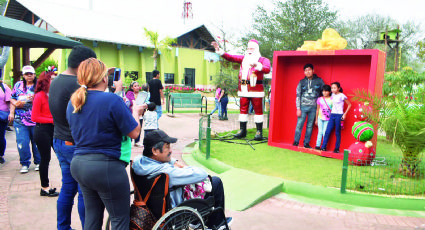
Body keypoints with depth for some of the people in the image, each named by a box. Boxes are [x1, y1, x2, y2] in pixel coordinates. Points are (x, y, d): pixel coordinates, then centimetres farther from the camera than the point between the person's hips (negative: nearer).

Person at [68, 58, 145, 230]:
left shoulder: (73, 102, 5)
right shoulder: (112, 100, -17)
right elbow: (134, 132, -13)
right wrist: (135, 112, 5)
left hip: (78, 164, 8)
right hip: (106, 167, -8)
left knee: (92, 216, 21)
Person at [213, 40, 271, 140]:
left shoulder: (263, 60, 4)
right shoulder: (243, 58, 18)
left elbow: (267, 69, -14)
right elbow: (231, 57, 9)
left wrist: (257, 66, -31)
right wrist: (219, 50, -2)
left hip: (256, 89, -4)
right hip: (243, 89, 4)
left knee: (258, 110, -3)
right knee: (243, 109, 6)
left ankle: (259, 132, 3)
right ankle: (242, 130, 13)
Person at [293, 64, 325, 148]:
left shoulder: (319, 81, 4)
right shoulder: (302, 82, 5)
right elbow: (298, 95, 4)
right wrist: (298, 109, -3)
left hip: (314, 107, 0)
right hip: (303, 106, 0)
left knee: (310, 126, 5)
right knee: (299, 125, -4)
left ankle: (306, 143, 14)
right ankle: (296, 141, 8)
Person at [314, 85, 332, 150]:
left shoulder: (332, 100, -3)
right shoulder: (320, 99, 5)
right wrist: (316, 119, 12)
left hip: (328, 119, -2)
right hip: (320, 118, 3)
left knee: (324, 132, -5)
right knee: (320, 132, 5)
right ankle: (318, 145, 8)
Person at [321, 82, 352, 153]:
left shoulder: (342, 96, -6)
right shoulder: (333, 95, 10)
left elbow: (349, 105, -1)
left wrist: (345, 114, -7)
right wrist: (330, 111, 11)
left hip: (339, 116, -5)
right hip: (332, 115, 5)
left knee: (337, 133, 1)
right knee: (327, 132, 0)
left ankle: (337, 149, 9)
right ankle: (323, 147, 4)